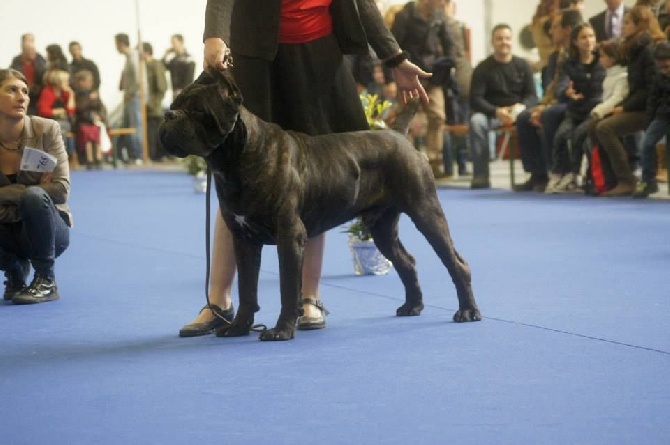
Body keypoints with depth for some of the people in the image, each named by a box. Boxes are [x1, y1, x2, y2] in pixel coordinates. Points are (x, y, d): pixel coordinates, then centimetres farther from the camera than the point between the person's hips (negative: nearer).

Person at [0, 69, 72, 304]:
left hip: (48, 228, -2)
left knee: (34, 196, -33)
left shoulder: (46, 130, -15)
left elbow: (61, 189, -19)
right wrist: (36, 188, -20)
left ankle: (46, 282, -14)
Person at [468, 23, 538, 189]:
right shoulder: (483, 68, 2)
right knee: (476, 121, -34)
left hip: (519, 111, 1)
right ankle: (480, 176, -33)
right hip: (491, 112, -1)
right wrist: (496, 111, -24)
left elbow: (532, 96, 3)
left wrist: (521, 107, -21)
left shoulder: (522, 65, 8)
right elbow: (475, 99, -6)